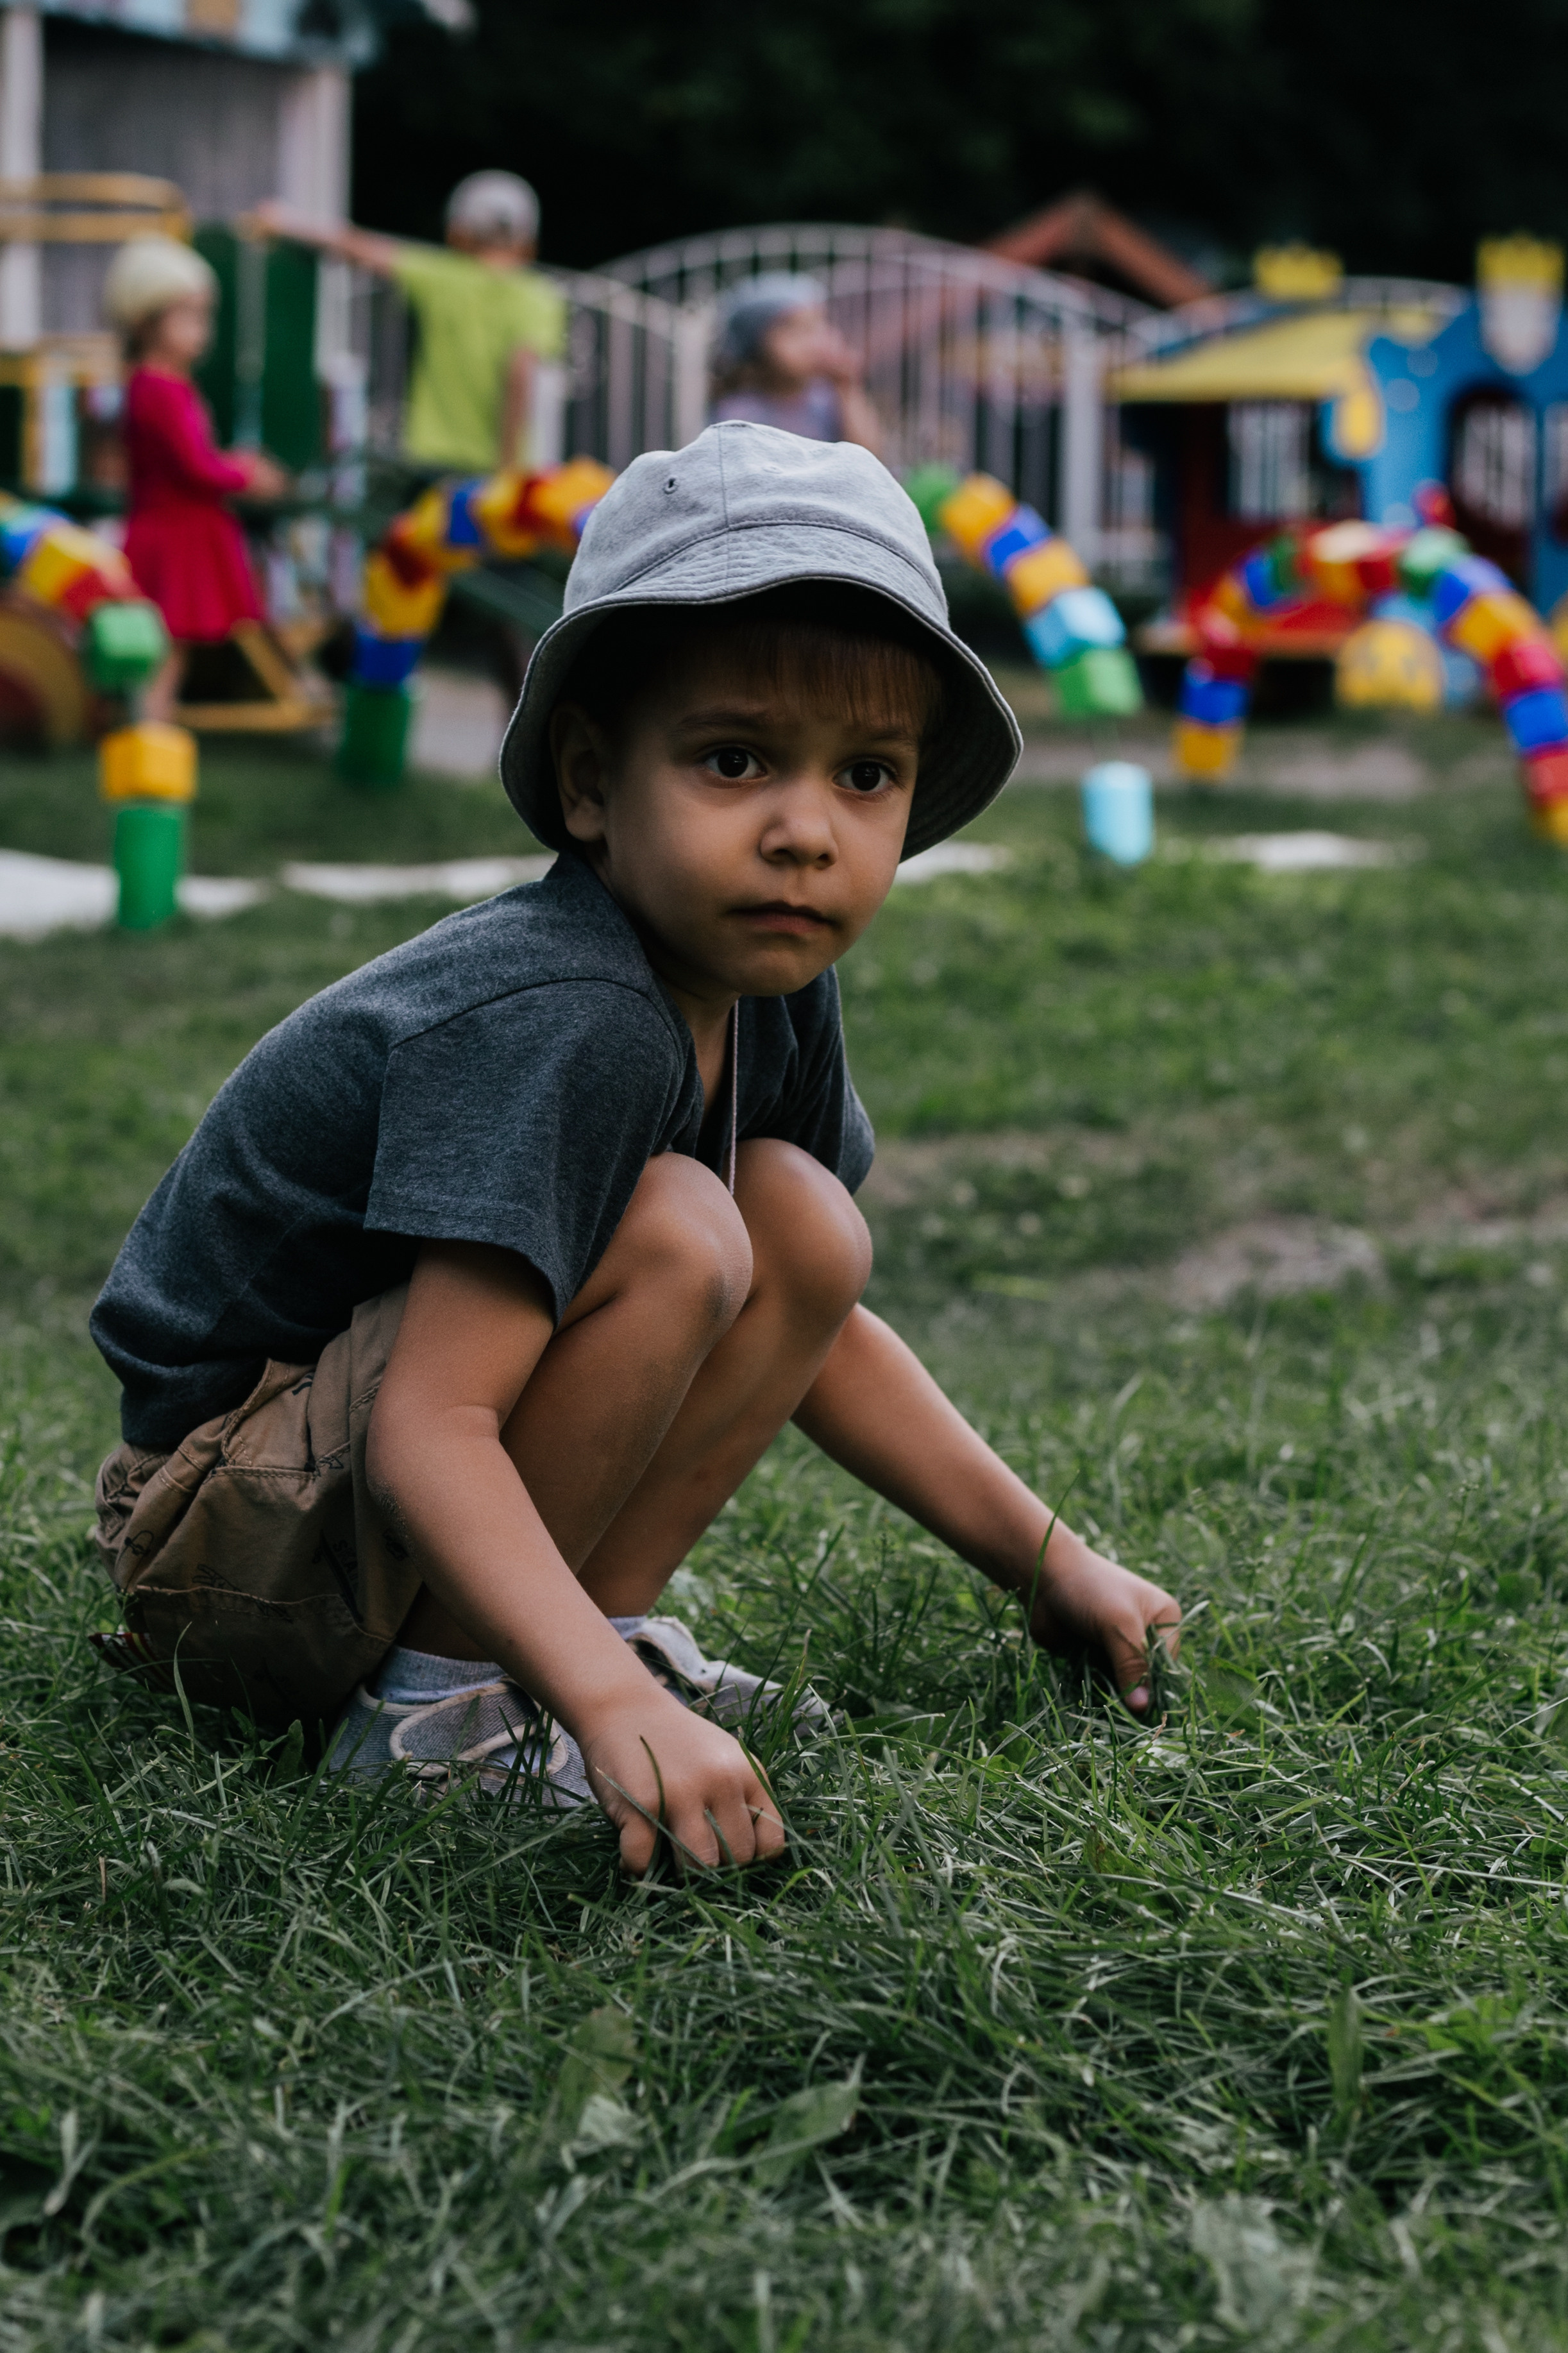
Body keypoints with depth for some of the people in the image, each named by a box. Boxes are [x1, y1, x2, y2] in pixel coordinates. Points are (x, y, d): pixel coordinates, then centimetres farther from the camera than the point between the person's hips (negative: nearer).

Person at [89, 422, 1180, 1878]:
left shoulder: (767, 990, -2)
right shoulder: (558, 1023, -30)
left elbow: (821, 1330, 13)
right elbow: (427, 1435, -36)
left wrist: (1047, 1561, 11)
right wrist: (614, 1706, -46)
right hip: (228, 1526, -8)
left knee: (808, 1227, -3)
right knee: (678, 1236, -27)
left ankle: (599, 1613, -2)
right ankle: (439, 1697, -16)